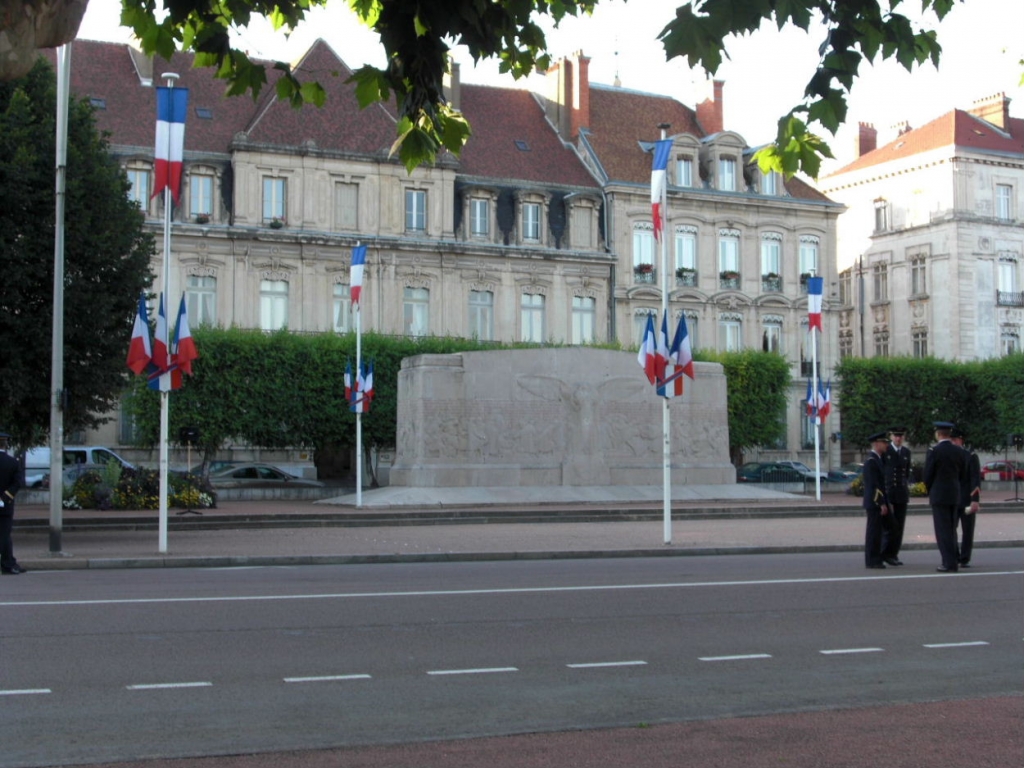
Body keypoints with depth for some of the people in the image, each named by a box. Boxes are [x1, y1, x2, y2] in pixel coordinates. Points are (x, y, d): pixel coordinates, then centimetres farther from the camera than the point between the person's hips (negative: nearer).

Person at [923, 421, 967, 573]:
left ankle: (949, 563, -8)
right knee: (951, 530, 13)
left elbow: (927, 475, -8)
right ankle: (951, 562, 16)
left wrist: (930, 492, 8)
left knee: (943, 530, -4)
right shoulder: (960, 452, 5)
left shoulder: (935, 451, -12)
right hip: (954, 496, 6)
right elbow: (963, 476, 9)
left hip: (939, 496, -6)